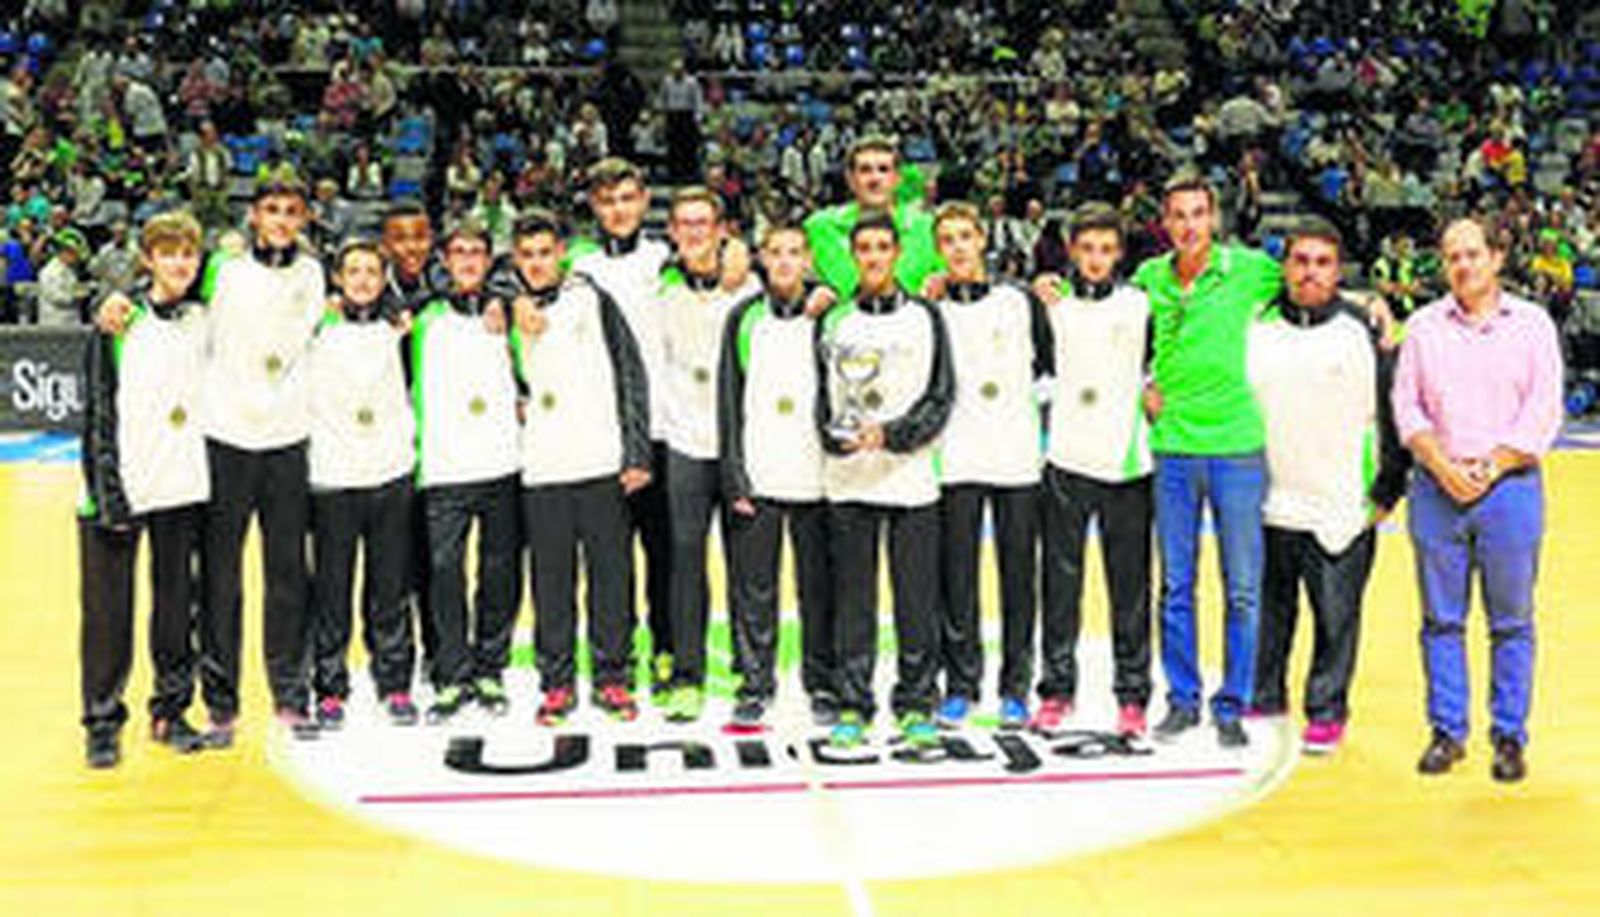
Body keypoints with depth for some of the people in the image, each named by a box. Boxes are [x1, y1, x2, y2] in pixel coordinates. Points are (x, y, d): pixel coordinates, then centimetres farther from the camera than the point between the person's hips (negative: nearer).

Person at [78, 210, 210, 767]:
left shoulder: (204, 321, 9)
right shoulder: (121, 323, -3)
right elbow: (99, 412, -6)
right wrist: (108, 491, -11)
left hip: (184, 488, 4)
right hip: (120, 486, -4)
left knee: (178, 606, 9)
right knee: (108, 610, 0)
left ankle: (171, 711, 22)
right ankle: (103, 723, 11)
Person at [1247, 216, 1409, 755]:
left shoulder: (1364, 333, -2)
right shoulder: (1255, 328, 4)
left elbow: (1393, 412, 2)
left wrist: (1388, 490, 1)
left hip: (1341, 510, -2)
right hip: (1267, 506, 2)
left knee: (1336, 615, 3)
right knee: (1266, 613, 10)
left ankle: (1327, 712, 16)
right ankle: (1264, 702, 24)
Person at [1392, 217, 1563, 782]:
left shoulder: (1532, 324, 6)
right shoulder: (1423, 327, 10)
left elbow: (1543, 411, -1)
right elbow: (1406, 404, 5)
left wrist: (1488, 470, -9)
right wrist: (1444, 469, -8)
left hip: (1510, 486, -1)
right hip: (1436, 487, 1)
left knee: (1511, 620, 2)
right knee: (1441, 618, 4)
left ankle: (1509, 737, 10)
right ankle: (1447, 731, 14)